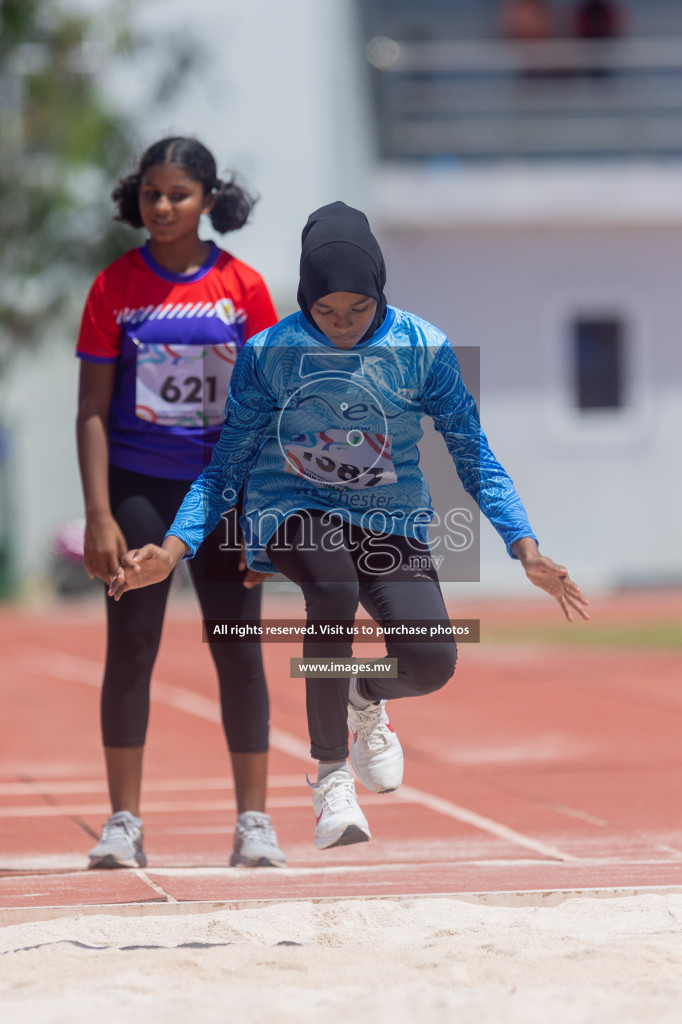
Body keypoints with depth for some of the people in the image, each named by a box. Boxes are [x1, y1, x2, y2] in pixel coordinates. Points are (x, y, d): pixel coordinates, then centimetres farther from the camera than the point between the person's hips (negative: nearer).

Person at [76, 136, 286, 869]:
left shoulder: (243, 287, 1)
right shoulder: (115, 287, -1)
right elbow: (93, 410, -1)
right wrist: (99, 515, -9)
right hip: (137, 485, 0)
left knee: (239, 651, 1)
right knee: (130, 648, -2)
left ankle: (253, 821, 9)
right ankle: (123, 822, 5)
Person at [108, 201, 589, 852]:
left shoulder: (423, 349, -6)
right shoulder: (268, 353, -6)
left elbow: (474, 456, 0)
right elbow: (226, 466, 2)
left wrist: (525, 548, -13)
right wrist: (173, 548, -13)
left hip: (391, 523, 1)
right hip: (291, 511, -1)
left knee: (432, 663, -21)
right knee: (334, 590, -37)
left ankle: (366, 700, 20)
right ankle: (330, 774, -19)